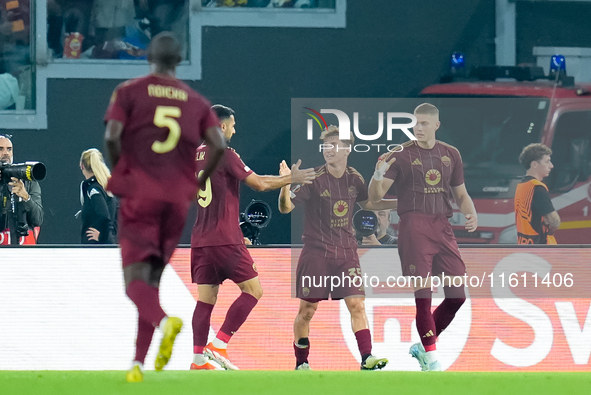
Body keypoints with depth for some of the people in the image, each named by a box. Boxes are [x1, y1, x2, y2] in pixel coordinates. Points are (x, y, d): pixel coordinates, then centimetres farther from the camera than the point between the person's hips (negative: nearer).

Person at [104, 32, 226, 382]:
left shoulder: (129, 91, 3)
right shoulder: (196, 101, 10)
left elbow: (111, 136, -11)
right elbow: (219, 145, -2)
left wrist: (118, 172, 5)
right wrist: (198, 182, 11)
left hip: (139, 195, -3)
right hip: (178, 199, 3)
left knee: (135, 280, -7)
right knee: (152, 280, 12)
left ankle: (164, 321, -38)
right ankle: (139, 362, 6)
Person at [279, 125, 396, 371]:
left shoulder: (354, 178, 3)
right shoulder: (314, 179, -10)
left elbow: (366, 203, 22)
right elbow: (286, 207, -14)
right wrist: (286, 185, -33)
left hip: (346, 251, 3)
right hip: (316, 251, -3)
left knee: (357, 304, -7)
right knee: (307, 309, 1)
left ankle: (367, 358, -9)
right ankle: (301, 364, 13)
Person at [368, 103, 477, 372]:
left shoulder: (451, 155, 14)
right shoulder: (402, 155, 1)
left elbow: (460, 193, 23)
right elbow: (375, 197, -2)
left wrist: (471, 213, 2)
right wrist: (378, 176, -23)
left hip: (443, 226, 5)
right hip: (414, 226, -5)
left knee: (458, 294, 0)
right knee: (423, 294, -11)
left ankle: (423, 346, 18)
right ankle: (431, 359, -5)